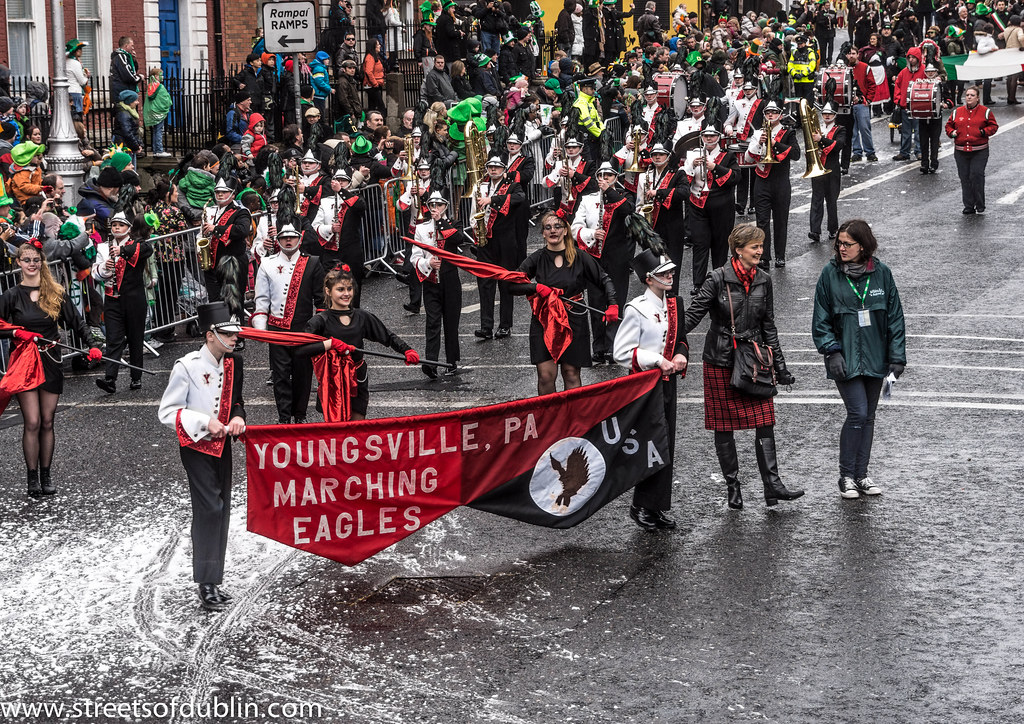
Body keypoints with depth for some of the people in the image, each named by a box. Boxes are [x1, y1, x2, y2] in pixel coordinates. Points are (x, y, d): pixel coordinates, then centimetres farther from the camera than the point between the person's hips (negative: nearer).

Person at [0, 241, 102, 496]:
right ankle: (32, 478, 0)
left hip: (51, 361, 2)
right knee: (32, 422, -7)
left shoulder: (56, 293, 5)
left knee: (47, 421, 7)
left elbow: (76, 322, 6)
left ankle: (46, 475, 15)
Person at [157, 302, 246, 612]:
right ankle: (206, 585, -8)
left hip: (222, 446, 7)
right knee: (209, 508, -13)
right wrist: (204, 422, -23)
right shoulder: (187, 367, -17)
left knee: (221, 511, 10)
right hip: (196, 447, -7)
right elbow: (167, 412, -13)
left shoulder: (233, 363, 3)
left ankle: (214, 580, 19)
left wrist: (237, 417, -3)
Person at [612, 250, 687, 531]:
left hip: (668, 382, 7)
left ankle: (659, 507, 18)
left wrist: (680, 355, -1)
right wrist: (657, 360, -20)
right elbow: (622, 352, -15)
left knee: (667, 445, 10)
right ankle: (641, 506, 6)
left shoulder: (674, 305, 8)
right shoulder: (637, 310, -15)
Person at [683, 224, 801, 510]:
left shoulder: (763, 281, 5)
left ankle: (772, 485, 0)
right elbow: (693, 315, -8)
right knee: (724, 426, 4)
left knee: (764, 422, -2)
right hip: (721, 361, -4)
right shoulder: (718, 280, -10)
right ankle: (733, 486, 14)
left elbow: (768, 326, 12)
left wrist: (779, 366, 11)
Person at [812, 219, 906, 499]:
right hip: (845, 359, -3)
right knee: (858, 413, -12)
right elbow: (821, 319, -1)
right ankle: (846, 476, 0)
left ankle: (861, 474, 19)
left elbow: (894, 317, 4)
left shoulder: (881, 273, 0)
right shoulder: (830, 274, -4)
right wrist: (832, 351, -12)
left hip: (874, 358, 3)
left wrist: (897, 357, 0)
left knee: (868, 417, 9)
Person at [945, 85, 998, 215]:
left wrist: (984, 132, -11)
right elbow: (949, 125, 19)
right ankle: (968, 206, 11)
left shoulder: (985, 112, 4)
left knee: (976, 176, -12)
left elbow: (994, 126, 7)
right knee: (965, 178, 3)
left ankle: (980, 206, 0)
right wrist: (952, 133, -2)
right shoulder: (957, 112, 10)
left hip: (979, 152, -3)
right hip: (961, 151, 3)